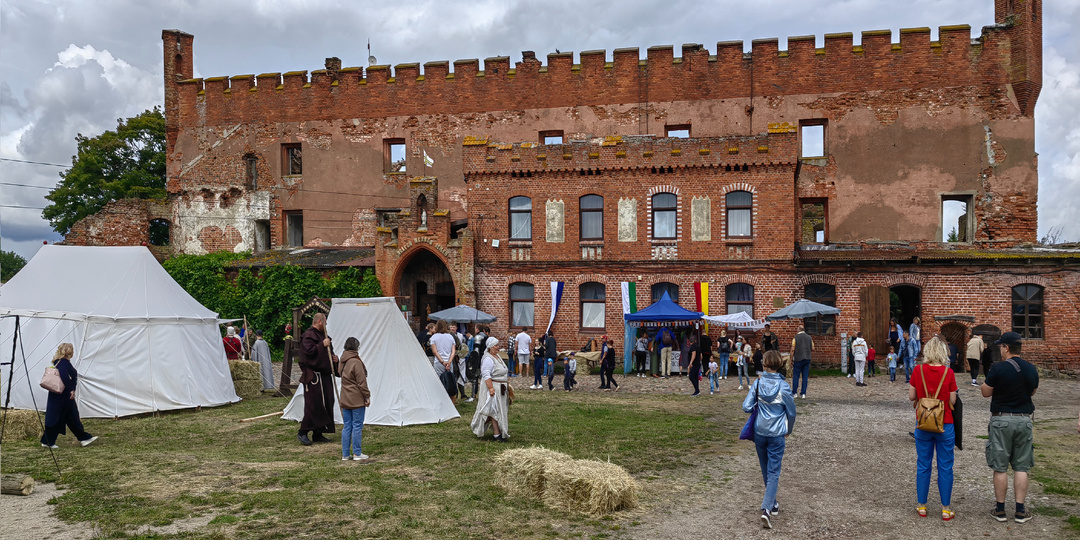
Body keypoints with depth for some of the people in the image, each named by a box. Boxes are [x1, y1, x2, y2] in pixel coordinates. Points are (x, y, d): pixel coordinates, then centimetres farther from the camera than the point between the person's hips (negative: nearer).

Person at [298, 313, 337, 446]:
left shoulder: (322, 335, 20)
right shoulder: (308, 335, -9)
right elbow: (309, 351, -23)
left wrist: (333, 356, 11)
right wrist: (322, 345, -17)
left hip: (324, 375, 10)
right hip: (313, 376, -10)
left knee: (326, 404, 8)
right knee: (313, 404, -11)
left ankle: (318, 434, 15)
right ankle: (303, 432, -2)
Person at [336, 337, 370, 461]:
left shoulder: (342, 362, 8)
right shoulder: (356, 362, -16)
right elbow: (361, 382, -14)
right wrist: (367, 396, -8)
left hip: (345, 399, 8)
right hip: (357, 399, -8)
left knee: (346, 426, 11)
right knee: (357, 426, 1)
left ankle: (345, 454, 14)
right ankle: (357, 453, 6)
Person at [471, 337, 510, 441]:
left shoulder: (497, 356, 15)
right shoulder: (488, 359, -16)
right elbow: (486, 375, -23)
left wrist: (506, 385, 26)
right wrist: (491, 388, -29)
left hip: (501, 388, 10)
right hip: (493, 387, -10)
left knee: (501, 410, 12)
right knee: (494, 411, -7)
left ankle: (502, 432, 21)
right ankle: (497, 435, -5)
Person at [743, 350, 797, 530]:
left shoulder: (757, 383, -7)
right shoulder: (783, 386, -12)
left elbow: (746, 407, -9)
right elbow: (791, 412, -3)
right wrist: (788, 431, 14)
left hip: (759, 432, 2)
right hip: (777, 434, -2)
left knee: (766, 470, 19)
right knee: (774, 472, 1)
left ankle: (772, 503, 34)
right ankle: (767, 508, -13)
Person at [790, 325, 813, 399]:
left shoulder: (795, 338, -5)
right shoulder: (809, 338, 5)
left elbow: (792, 350, -8)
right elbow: (812, 350, 9)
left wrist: (791, 360, -1)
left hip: (798, 359, -3)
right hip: (807, 359, 3)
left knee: (796, 376, 4)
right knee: (805, 377, 5)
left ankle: (794, 392, 6)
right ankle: (803, 393, 5)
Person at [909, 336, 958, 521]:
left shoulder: (918, 370, -7)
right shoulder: (948, 373, -11)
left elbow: (911, 396, 0)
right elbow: (952, 400, -6)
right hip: (945, 425, -1)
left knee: (923, 466, 12)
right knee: (945, 467, 8)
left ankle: (921, 506, 18)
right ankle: (946, 509, 13)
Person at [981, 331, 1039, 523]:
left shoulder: (998, 369, -14)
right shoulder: (1031, 369, 2)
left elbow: (985, 392, -5)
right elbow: (1032, 392, 17)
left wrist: (986, 380, 10)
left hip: (1001, 420, -4)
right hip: (1024, 420, 4)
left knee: (1000, 467, 4)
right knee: (1021, 467, 9)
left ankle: (1000, 509, 11)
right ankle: (1020, 511, 11)